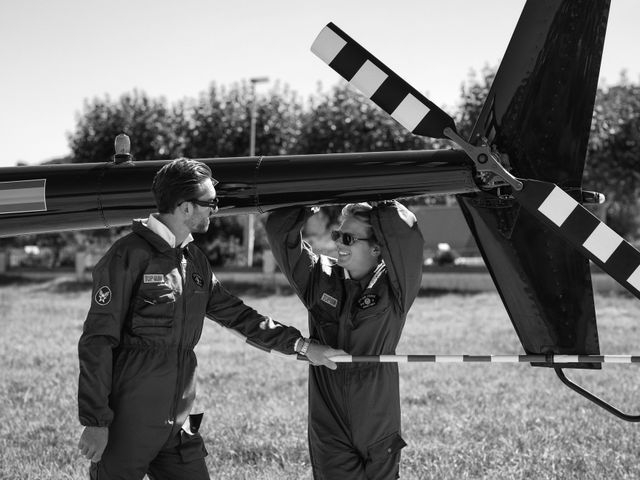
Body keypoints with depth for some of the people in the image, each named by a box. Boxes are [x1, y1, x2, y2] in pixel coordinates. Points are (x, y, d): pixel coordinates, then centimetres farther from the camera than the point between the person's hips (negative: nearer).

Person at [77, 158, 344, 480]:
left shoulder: (196, 262, 11)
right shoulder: (130, 257, -12)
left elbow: (236, 314, 21)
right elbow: (97, 342, -14)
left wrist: (301, 345, 17)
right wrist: (95, 422, -17)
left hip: (178, 426, 7)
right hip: (128, 426, -7)